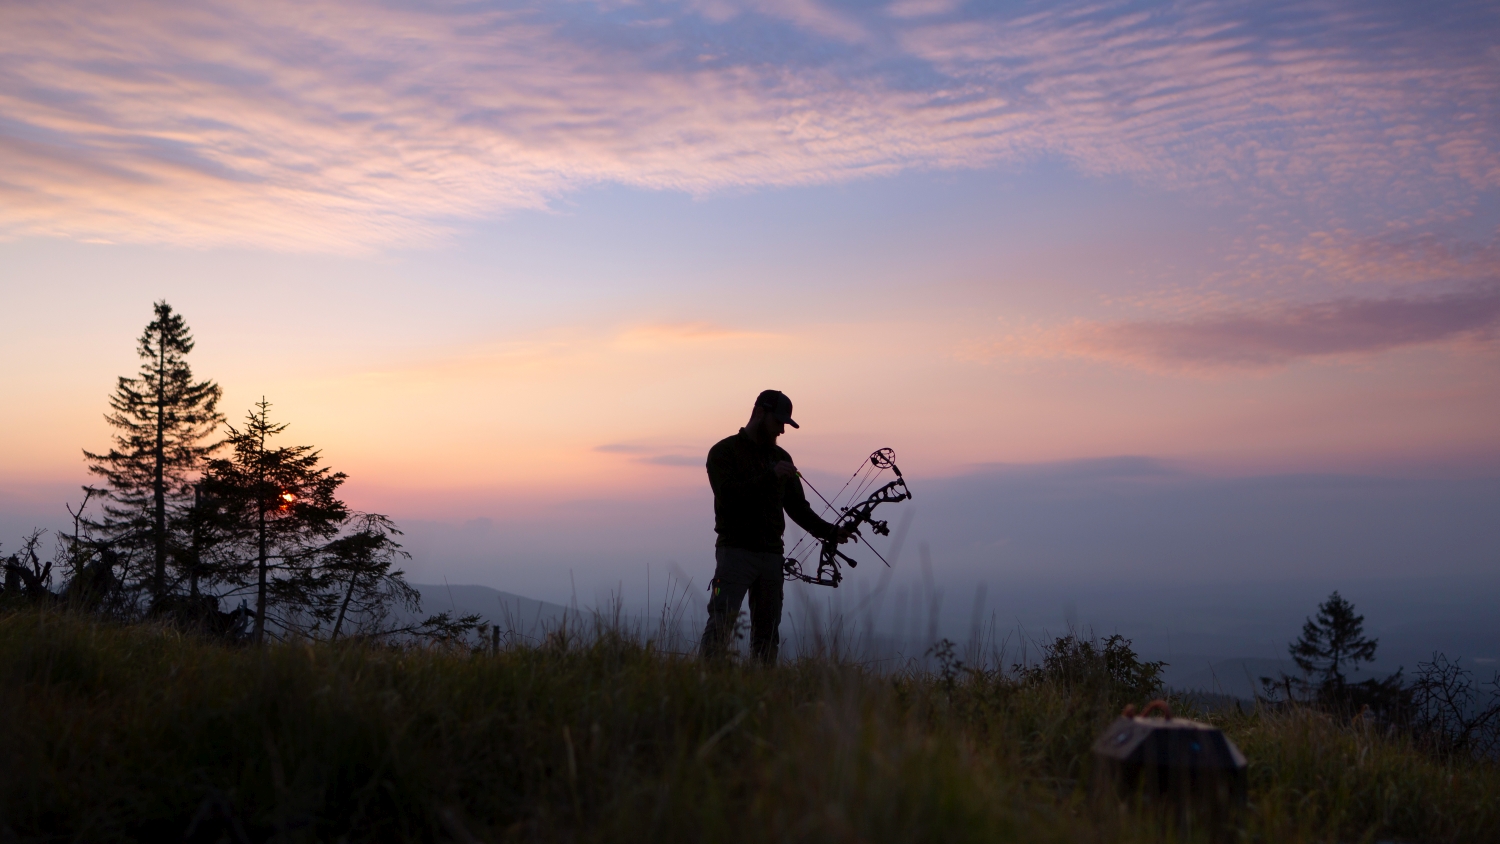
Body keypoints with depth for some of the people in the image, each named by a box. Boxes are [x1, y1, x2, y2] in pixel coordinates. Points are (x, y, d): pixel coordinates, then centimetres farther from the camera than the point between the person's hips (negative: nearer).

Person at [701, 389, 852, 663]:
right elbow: (727, 494, -16)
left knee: (768, 632, 5)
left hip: (772, 555, 6)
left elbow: (797, 506, 19)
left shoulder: (781, 457, 18)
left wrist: (829, 531, 5)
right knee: (721, 624, -16)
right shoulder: (724, 451, 0)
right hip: (736, 551, -6)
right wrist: (770, 476, -20)